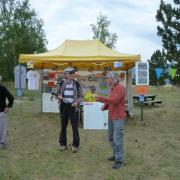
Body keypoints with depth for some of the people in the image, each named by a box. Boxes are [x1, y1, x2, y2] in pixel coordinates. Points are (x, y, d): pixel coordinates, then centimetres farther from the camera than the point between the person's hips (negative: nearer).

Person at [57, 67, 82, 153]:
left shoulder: (76, 84, -1)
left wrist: (77, 102, -16)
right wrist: (59, 96, -8)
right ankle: (63, 144, 25)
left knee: (75, 127, 0)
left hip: (73, 107, -2)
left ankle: (75, 145, 13)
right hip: (64, 106, 2)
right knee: (63, 126, 11)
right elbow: (58, 92, 15)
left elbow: (81, 96, 3)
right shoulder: (61, 83, 2)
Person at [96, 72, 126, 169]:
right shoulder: (112, 89, 13)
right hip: (111, 117, 9)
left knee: (117, 138, -8)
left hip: (118, 117, -9)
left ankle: (119, 160, -2)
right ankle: (116, 155, 30)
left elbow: (115, 100, -27)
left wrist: (101, 99, -28)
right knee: (111, 137, 15)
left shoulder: (120, 88, -14)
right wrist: (104, 106, -1)